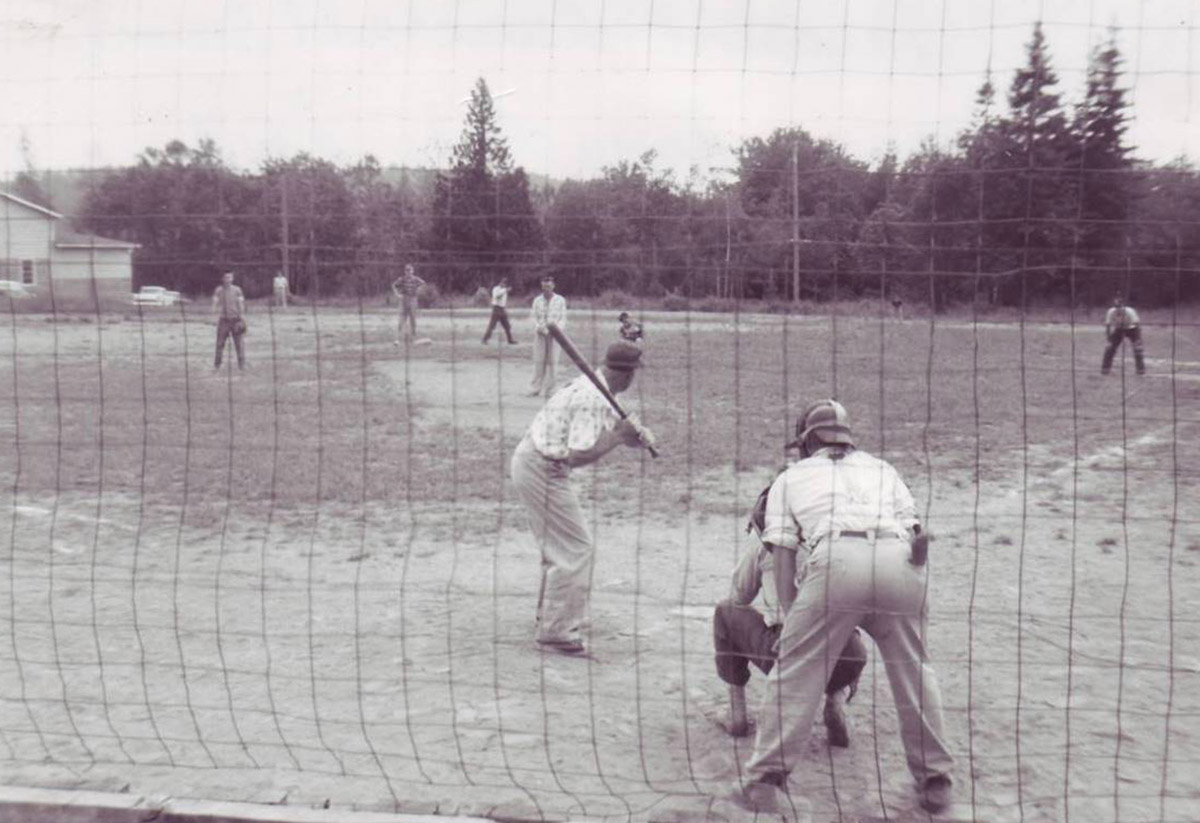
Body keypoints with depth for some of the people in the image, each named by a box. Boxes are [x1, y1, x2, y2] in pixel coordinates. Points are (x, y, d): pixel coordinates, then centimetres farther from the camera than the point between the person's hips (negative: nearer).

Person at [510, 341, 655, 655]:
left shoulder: (592, 387, 9)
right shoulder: (593, 398, -22)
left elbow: (619, 426, 14)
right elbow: (579, 455, -28)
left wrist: (639, 434, -7)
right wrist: (619, 435, -19)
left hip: (528, 461, 10)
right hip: (544, 472, -10)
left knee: (558, 543, 23)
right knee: (576, 548, -6)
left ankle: (550, 615, 38)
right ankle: (555, 633, -1)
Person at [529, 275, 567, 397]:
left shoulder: (560, 300, 6)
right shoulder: (537, 300, 11)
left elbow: (563, 318, 3)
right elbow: (535, 318, 7)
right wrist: (540, 328, -12)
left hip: (554, 335, -1)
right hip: (540, 335, 1)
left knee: (552, 362, -2)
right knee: (538, 361, -1)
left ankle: (548, 389, 4)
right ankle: (535, 388, 4)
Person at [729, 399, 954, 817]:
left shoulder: (790, 478, 27)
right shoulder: (882, 468, 33)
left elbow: (783, 560, 18)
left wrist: (792, 620, 23)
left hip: (836, 560, -2)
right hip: (902, 563, 3)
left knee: (796, 670, 8)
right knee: (914, 671, 19)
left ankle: (763, 782, 10)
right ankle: (934, 782, 27)